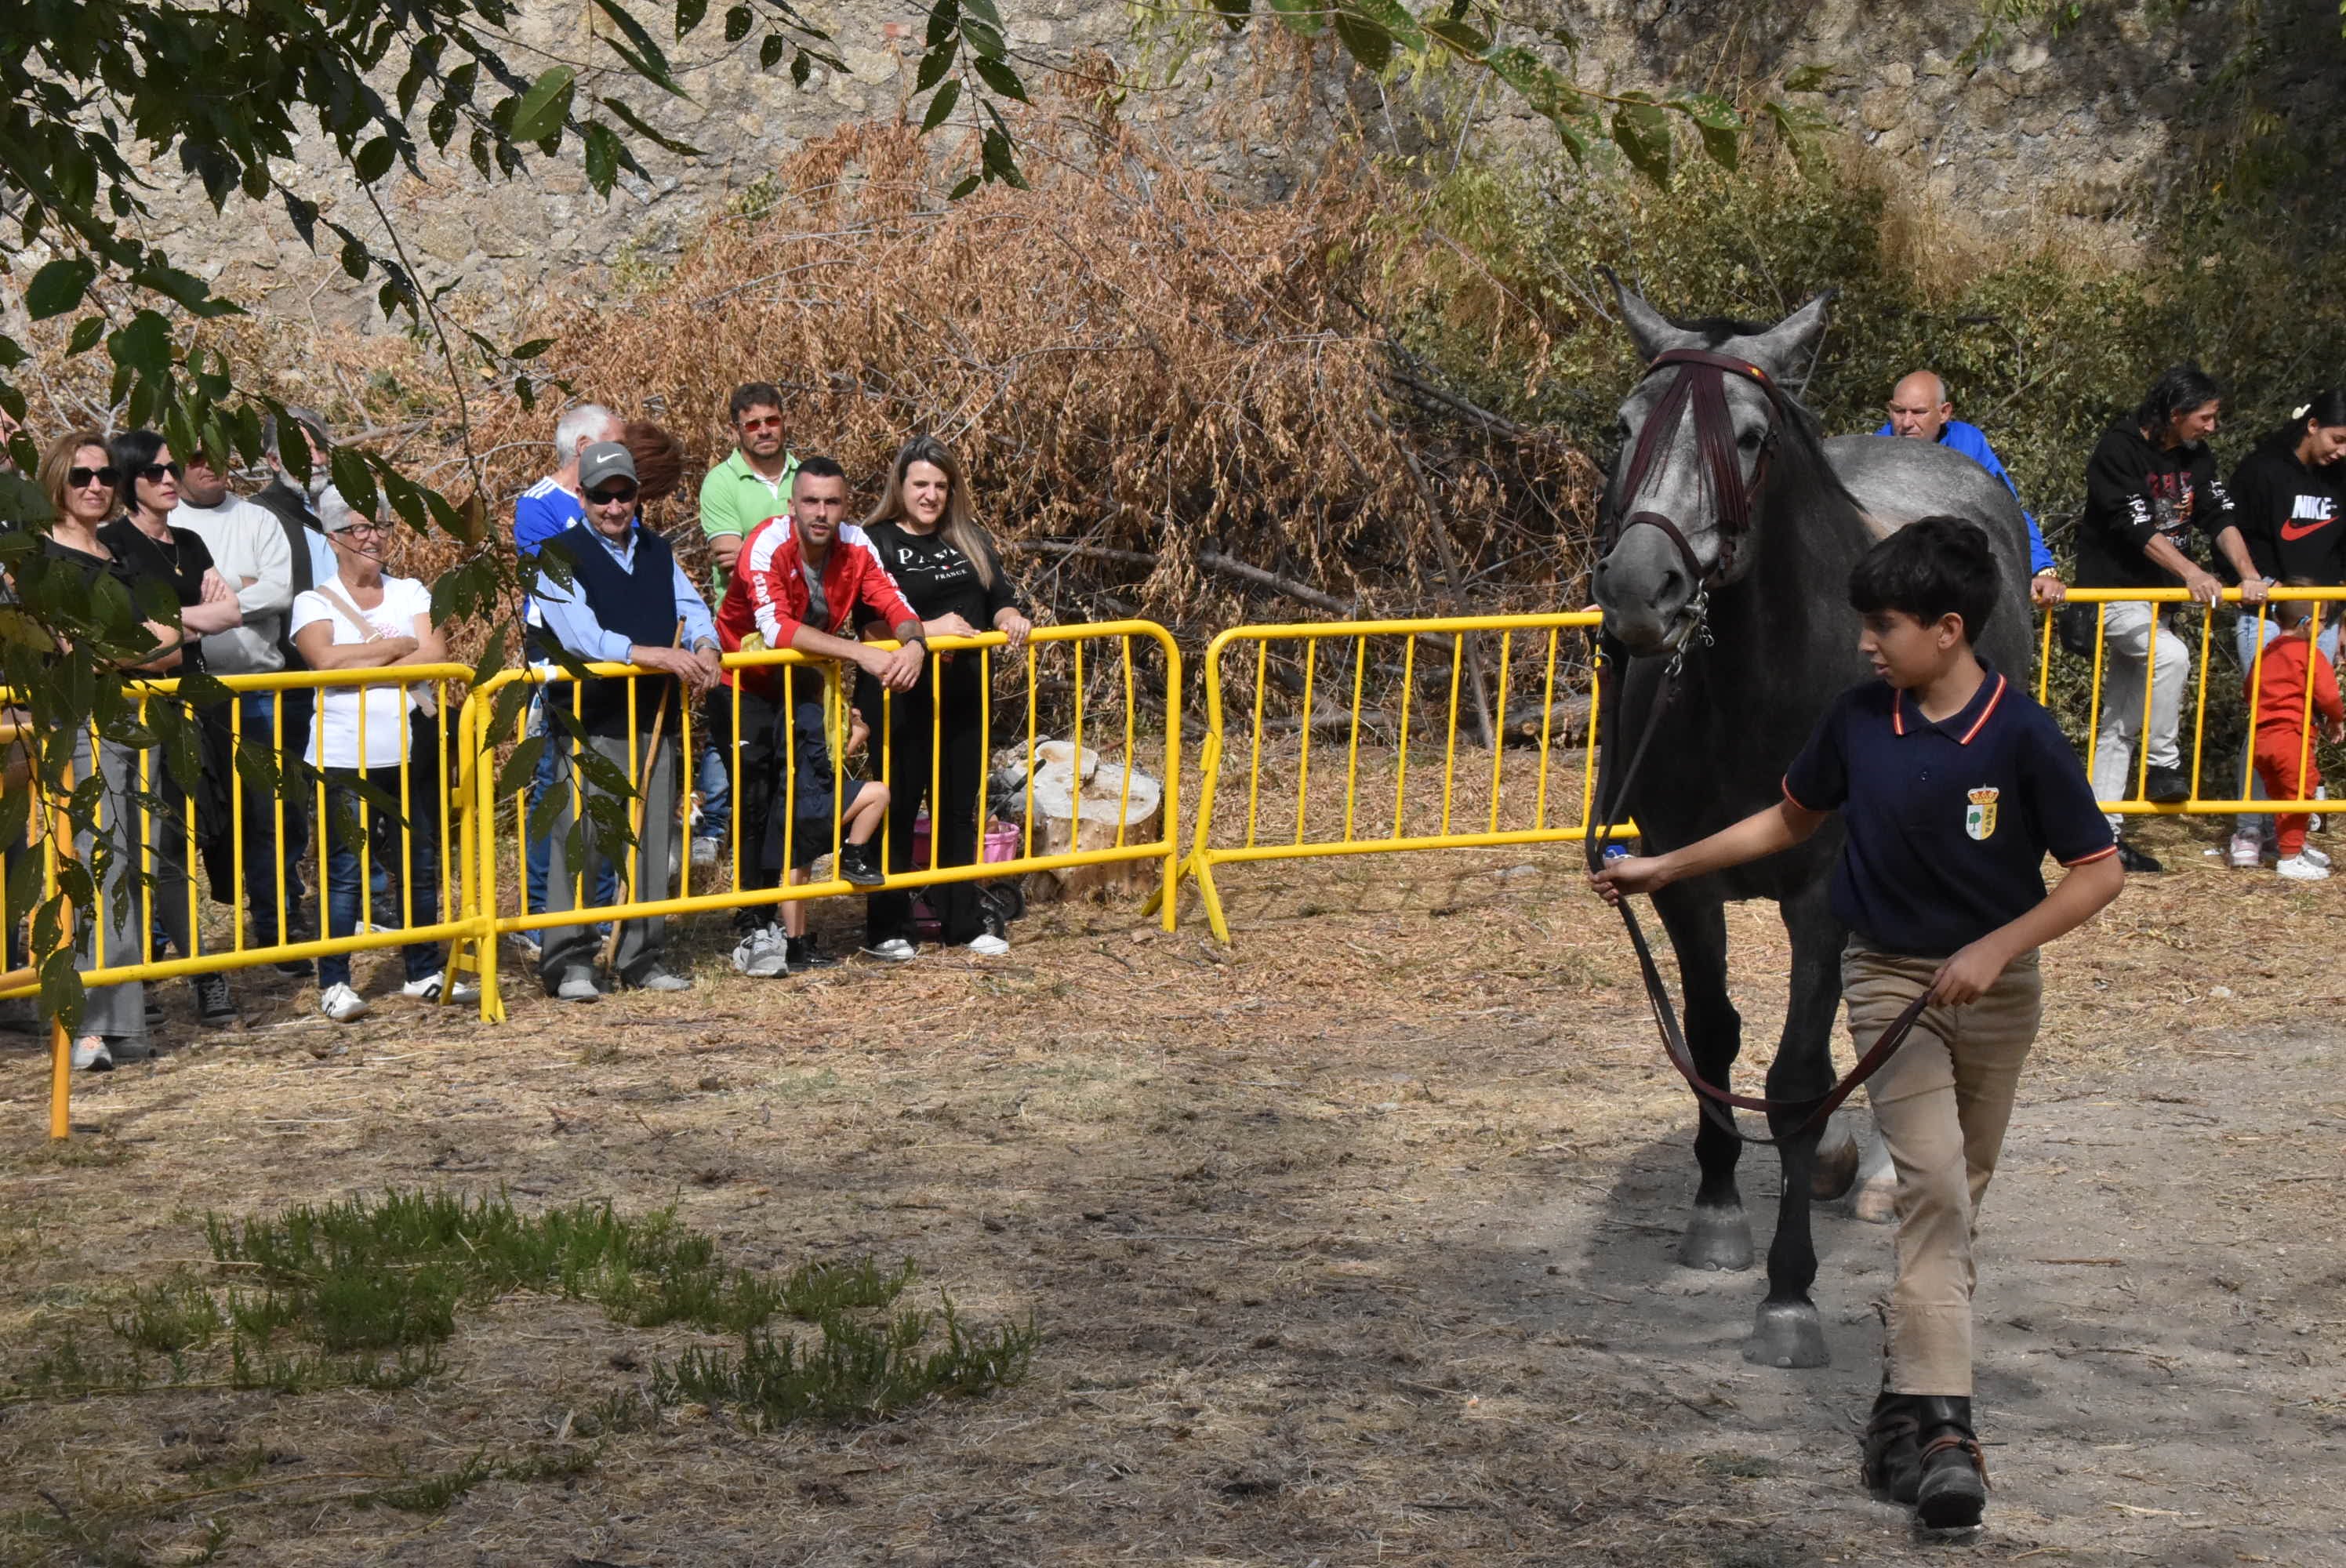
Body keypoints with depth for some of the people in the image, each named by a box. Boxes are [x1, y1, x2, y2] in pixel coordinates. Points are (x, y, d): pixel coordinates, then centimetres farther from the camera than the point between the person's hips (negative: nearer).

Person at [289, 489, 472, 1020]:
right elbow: (326, 657, -16)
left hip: (413, 751, 4)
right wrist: (399, 646, -8)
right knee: (345, 871, -7)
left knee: (420, 864, 8)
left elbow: (435, 655, -3)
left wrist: (363, 668, -12)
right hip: (344, 758, -4)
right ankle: (334, 983, -2)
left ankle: (424, 972, 19)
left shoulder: (410, 593, 12)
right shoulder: (314, 602, 2)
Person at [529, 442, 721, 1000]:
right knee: (578, 843, -8)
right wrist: (656, 654, -26)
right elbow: (582, 636, -16)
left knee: (652, 843, 8)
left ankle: (642, 958, 16)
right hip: (590, 725, -6)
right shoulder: (561, 556, -4)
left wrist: (704, 646, -12)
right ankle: (568, 962, -3)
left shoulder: (658, 552, 17)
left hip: (655, 720, 6)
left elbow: (691, 608, 13)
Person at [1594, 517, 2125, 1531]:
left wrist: (1995, 950, -23)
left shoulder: (2022, 735, -17)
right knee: (1933, 1186, -15)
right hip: (1889, 978, 0)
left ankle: (1903, 1399, 28)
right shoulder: (1860, 720, -7)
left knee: (1957, 1199, 12)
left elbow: (2100, 872, -13)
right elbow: (1792, 818, 12)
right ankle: (1941, 1428, -22)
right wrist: (1668, 868, 12)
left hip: (1996, 985, 0)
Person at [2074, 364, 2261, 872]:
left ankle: (2104, 833, 10)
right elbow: (2138, 528, -24)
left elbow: (2221, 518, 1)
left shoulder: (2195, 459, 7)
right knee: (2170, 655, -33)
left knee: (2121, 721, 8)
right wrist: (2191, 573, -32)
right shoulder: (2118, 452, -16)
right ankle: (2162, 766, -17)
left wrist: (2248, 573, -15)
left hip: (2156, 599, 8)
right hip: (2113, 593, -8)